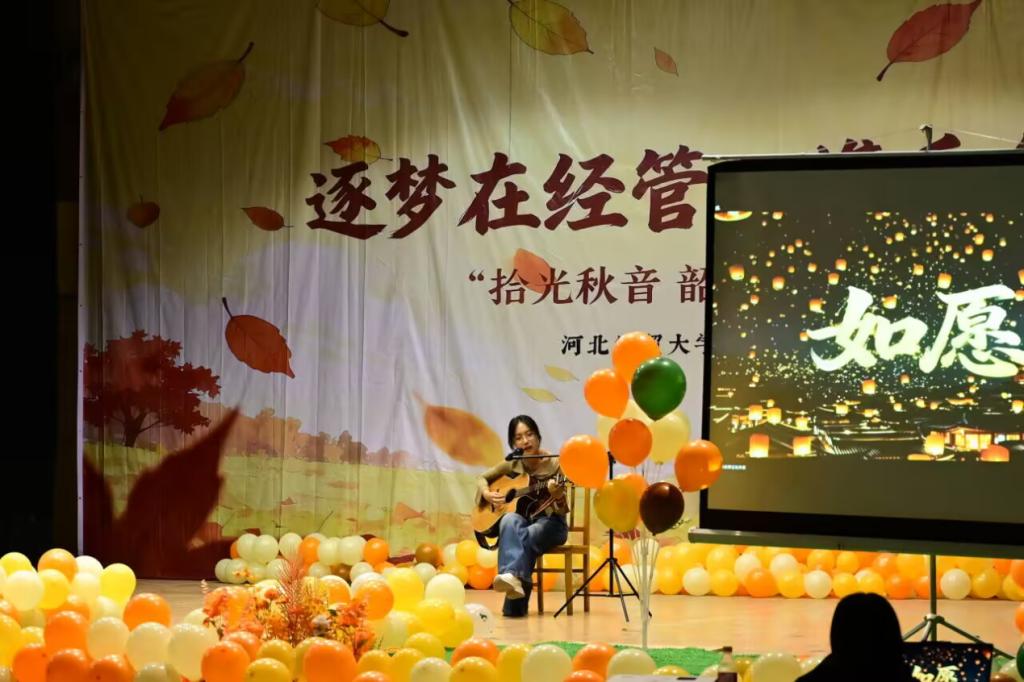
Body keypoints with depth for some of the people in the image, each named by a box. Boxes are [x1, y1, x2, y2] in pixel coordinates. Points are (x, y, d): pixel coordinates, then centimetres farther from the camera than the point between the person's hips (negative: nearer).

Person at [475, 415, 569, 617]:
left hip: (549, 522, -3)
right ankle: (514, 578, -55)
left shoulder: (554, 464, -10)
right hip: (522, 520, 3)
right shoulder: (512, 464, 2)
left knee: (523, 538, -37)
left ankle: (516, 605, -47)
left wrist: (558, 496, -36)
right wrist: (487, 494, -5)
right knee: (509, 521, -35)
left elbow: (562, 510, -13)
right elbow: (483, 478, 17)